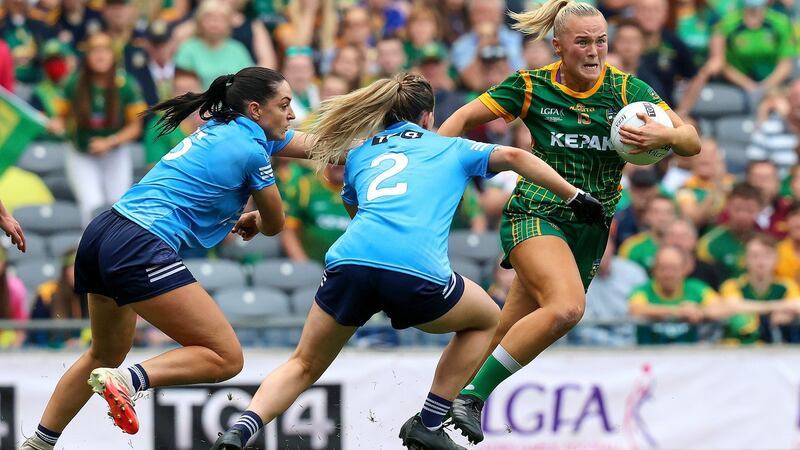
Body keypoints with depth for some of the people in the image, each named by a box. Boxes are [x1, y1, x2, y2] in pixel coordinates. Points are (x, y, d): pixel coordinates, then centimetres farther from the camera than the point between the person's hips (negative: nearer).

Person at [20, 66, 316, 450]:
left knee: (106, 355, 30)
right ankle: (126, 381, -26)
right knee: (226, 357, -9)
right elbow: (274, 224, 13)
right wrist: (251, 221, 33)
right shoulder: (251, 149, -4)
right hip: (141, 249, -10)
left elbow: (319, 144, 29)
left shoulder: (222, 129, 20)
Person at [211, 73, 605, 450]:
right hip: (417, 272, -2)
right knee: (486, 321, 27)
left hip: (349, 261, 3)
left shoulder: (358, 156, 30)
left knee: (304, 366, 20)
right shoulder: (450, 148, 24)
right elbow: (514, 157, 14)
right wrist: (575, 197, 16)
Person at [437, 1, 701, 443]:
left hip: (589, 231, 4)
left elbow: (691, 141, -6)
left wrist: (665, 136, -28)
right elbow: (464, 117, 4)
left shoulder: (628, 89, -1)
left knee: (509, 337, 5)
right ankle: (471, 398, -22)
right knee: (567, 306, -31)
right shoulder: (532, 86, -4)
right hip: (535, 216, -4)